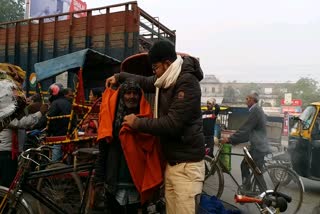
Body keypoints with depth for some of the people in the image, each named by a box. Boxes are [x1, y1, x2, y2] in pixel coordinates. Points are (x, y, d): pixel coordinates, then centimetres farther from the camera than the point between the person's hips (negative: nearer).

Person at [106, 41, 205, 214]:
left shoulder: (187, 83, -17)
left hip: (186, 164, -8)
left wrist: (138, 123, -14)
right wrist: (119, 76, 24)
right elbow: (146, 82, 31)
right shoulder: (168, 79, 10)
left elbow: (172, 124, -23)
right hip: (170, 161, 8)